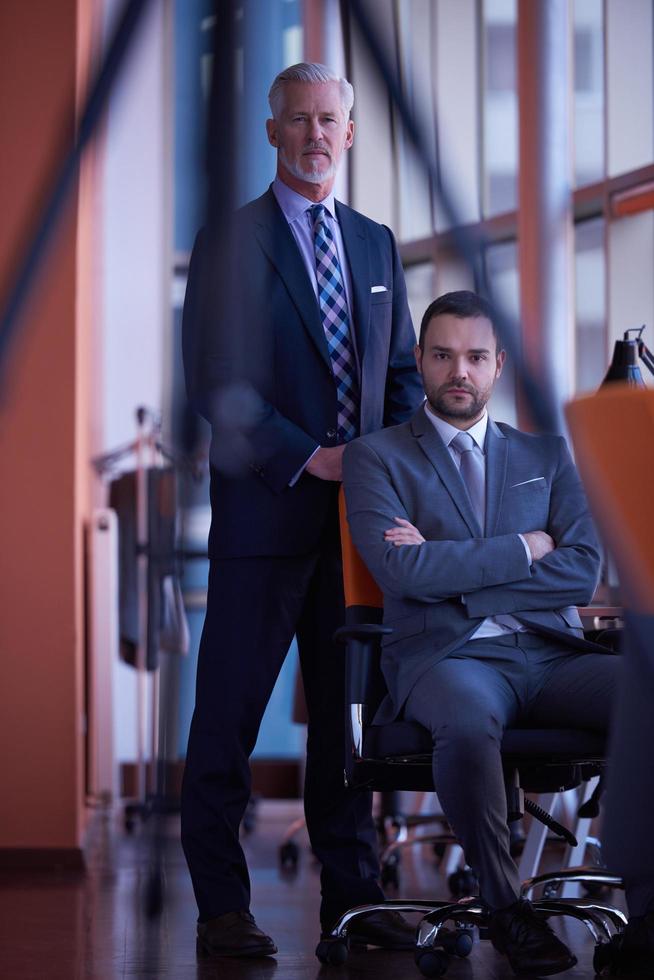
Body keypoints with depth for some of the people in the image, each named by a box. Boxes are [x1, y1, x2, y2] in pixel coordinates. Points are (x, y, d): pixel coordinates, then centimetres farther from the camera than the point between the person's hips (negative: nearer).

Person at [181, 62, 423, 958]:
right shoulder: (231, 243, -2)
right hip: (265, 512, -5)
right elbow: (214, 382, -9)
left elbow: (403, 372, 18)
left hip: (362, 513, 5)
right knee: (230, 714, -1)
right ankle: (222, 907, 6)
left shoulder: (376, 244, 16)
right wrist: (308, 460, -15)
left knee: (350, 708, 9)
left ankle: (352, 895, 16)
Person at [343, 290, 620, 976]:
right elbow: (406, 571, -8)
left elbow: (582, 572, 5)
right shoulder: (377, 457, 10)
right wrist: (523, 548, 0)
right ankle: (504, 906, -20)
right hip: (446, 656, -3)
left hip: (552, 656, 3)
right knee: (467, 718, -40)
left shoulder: (545, 453, 21)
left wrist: (452, 568, -3)